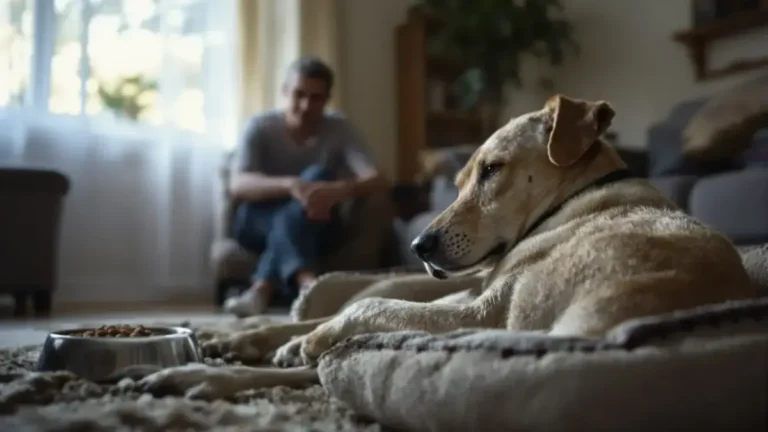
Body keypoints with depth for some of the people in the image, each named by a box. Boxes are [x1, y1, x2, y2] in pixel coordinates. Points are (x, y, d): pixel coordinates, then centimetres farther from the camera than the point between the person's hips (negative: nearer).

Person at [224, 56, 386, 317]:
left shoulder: (339, 129, -5)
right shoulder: (260, 127, -8)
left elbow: (376, 180, -20)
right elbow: (238, 184, -24)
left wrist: (338, 190, -43)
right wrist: (290, 184, -43)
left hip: (315, 227, 1)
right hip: (260, 222, -1)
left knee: (320, 176, -30)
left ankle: (262, 289, -44)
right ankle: (307, 281, -58)